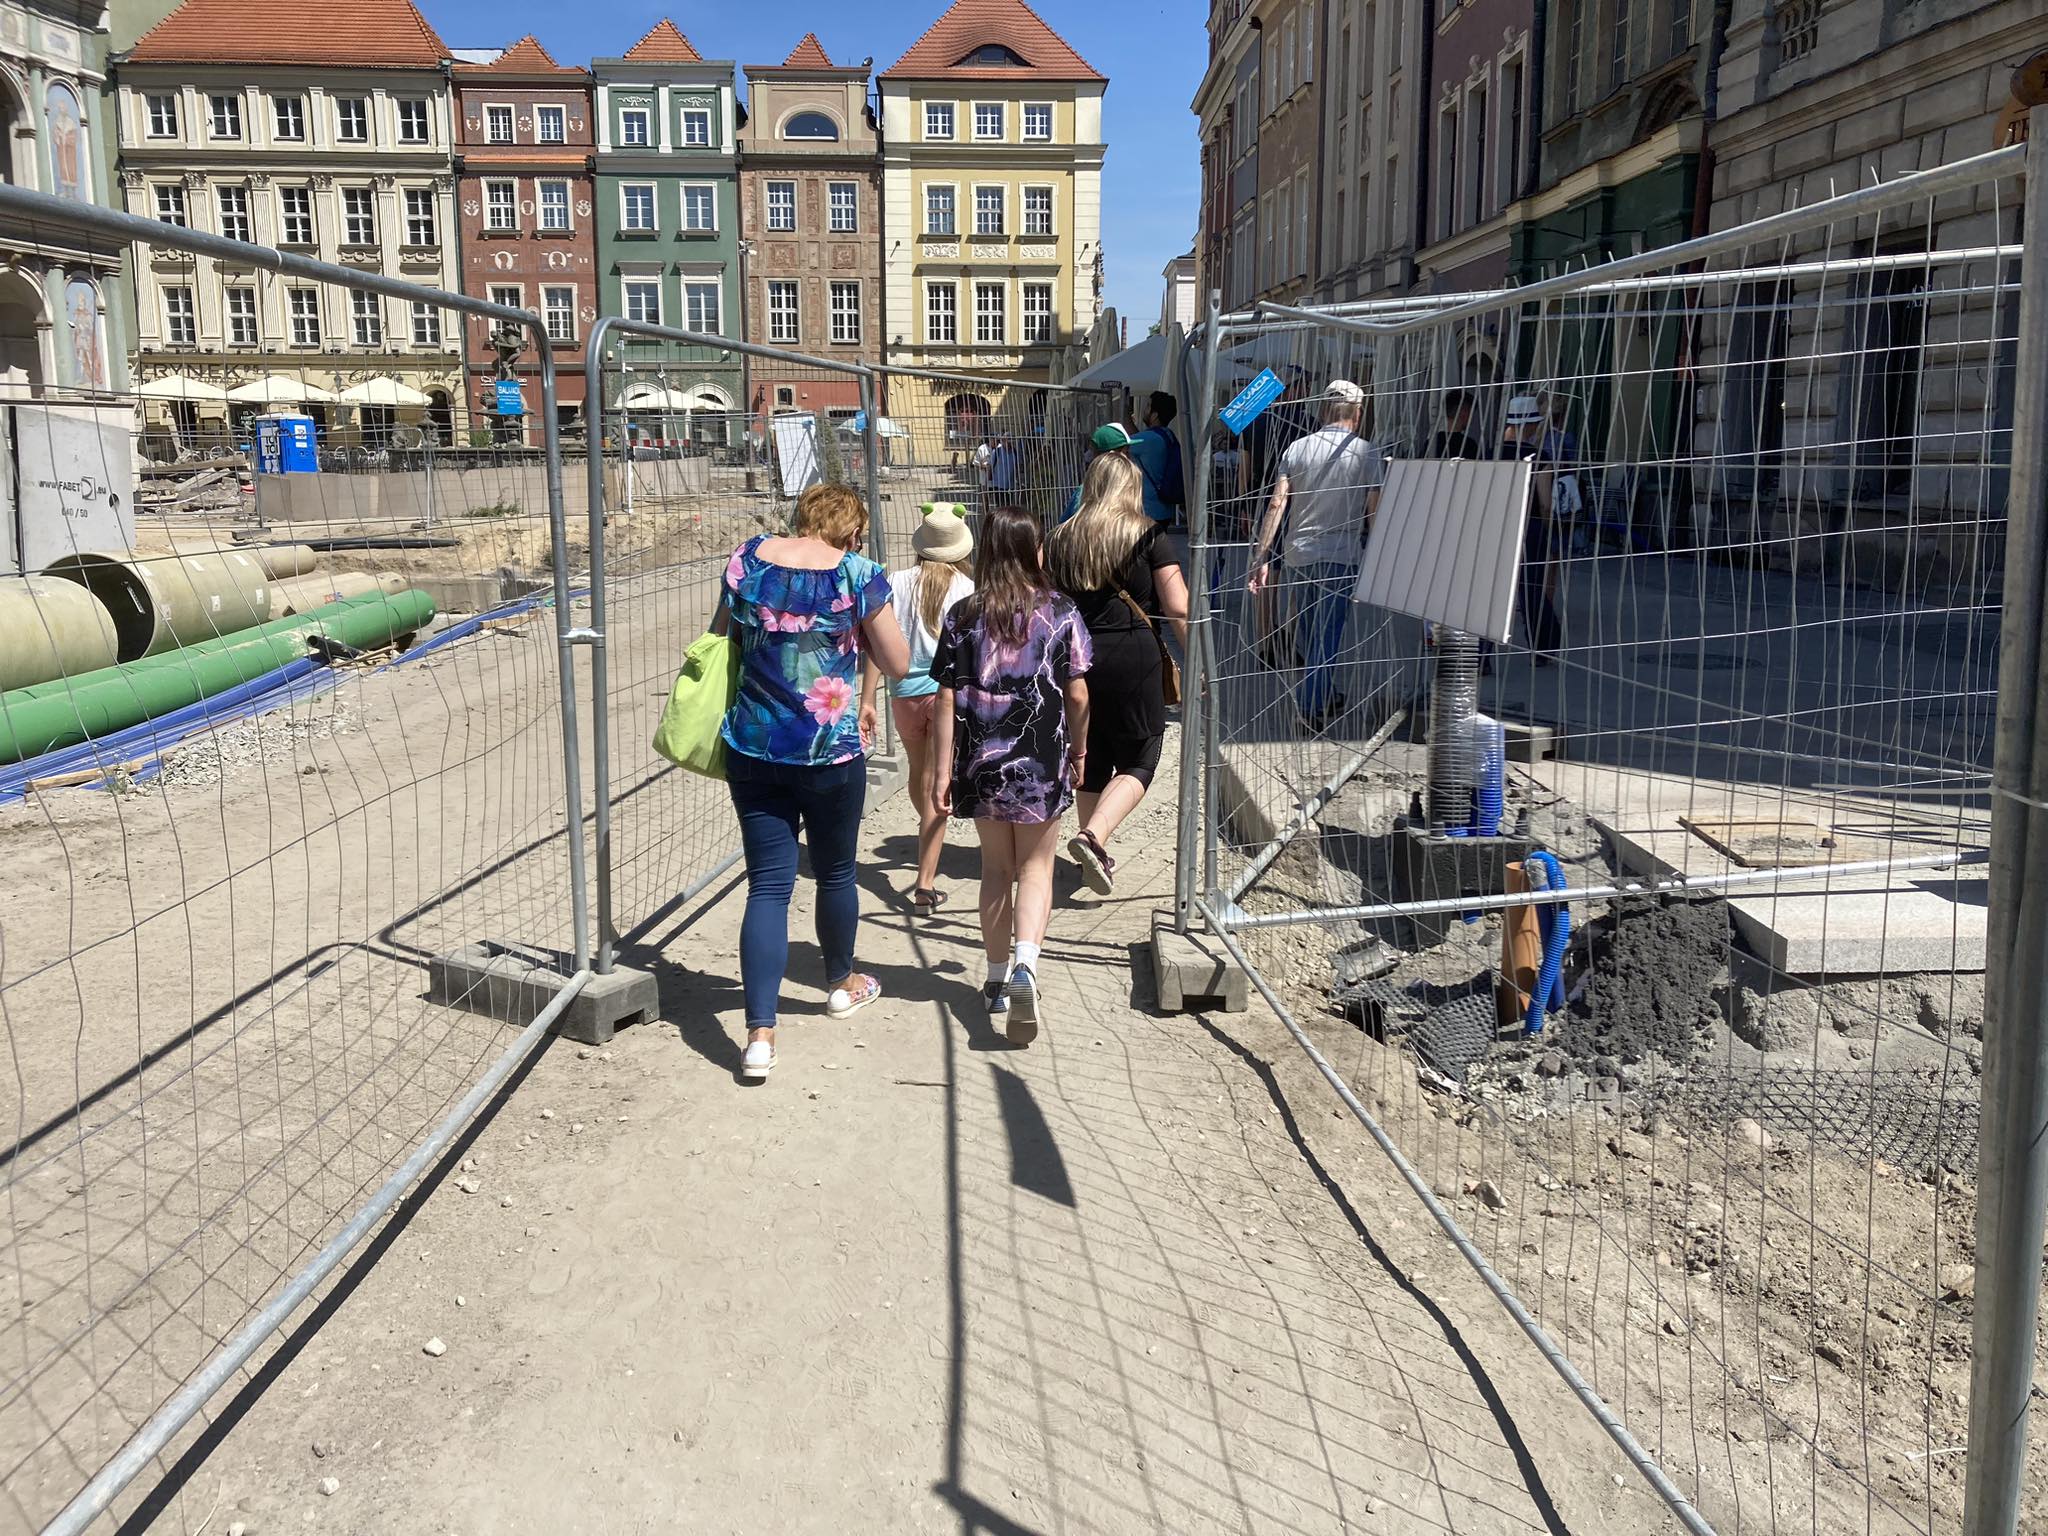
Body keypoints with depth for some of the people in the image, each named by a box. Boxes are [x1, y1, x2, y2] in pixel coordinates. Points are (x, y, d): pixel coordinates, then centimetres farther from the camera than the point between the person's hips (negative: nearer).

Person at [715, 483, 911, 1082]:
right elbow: (898, 664, -4)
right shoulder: (857, 574, -9)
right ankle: (842, 984, 43)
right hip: (830, 752, -2)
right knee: (835, 872, 20)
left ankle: (760, 1034, -4)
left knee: (767, 886, 4)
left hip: (753, 750, 3)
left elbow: (720, 637, 14)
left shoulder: (748, 558, 1)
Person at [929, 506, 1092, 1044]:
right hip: (1041, 760, -1)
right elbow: (1077, 695, -3)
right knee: (1036, 865, 10)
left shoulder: (963, 617, -3)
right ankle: (1025, 963, -13)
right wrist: (1079, 750, 13)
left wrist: (941, 771, -2)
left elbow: (947, 699, -6)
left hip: (982, 761, 2)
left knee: (996, 866, 16)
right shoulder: (1060, 613, -5)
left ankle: (997, 980, 23)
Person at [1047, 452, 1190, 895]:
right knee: (1139, 762, 5)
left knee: (1093, 759, 18)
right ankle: (1093, 836, -17)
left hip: (1076, 655, 4)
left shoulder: (1061, 539, 7)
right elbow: (1178, 609, -6)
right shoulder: (1149, 535, -3)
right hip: (1134, 655, -4)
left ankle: (1095, 857, 27)